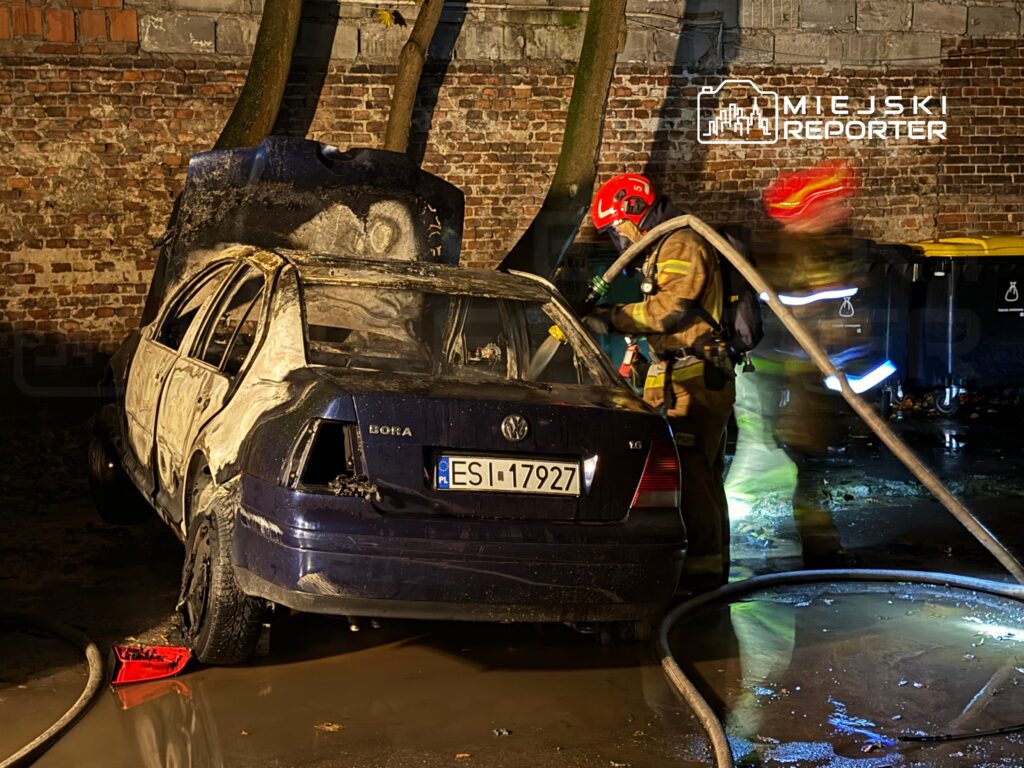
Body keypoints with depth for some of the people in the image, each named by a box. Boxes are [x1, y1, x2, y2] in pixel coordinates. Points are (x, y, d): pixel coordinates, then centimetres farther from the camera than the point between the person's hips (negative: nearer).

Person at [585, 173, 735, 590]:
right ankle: (712, 565, 20)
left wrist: (612, 318, -15)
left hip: (693, 382, -11)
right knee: (701, 476, 13)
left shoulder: (682, 245, -8)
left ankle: (700, 569, -11)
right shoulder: (660, 251, 25)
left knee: (687, 474, -13)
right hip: (682, 381, 11)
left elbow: (670, 307, -20)